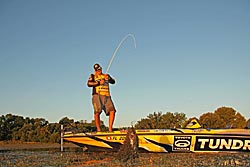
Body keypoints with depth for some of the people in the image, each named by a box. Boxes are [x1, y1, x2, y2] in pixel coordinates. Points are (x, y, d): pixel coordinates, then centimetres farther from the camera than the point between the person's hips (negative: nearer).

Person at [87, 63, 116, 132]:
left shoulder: (106, 75, 26)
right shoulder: (92, 76, 16)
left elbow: (113, 82, 12)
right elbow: (89, 84, -1)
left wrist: (109, 78, -9)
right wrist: (99, 83, -9)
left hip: (107, 96, 3)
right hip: (97, 95, -3)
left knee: (112, 111, -12)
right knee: (97, 112, -17)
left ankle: (110, 129, -6)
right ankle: (98, 129, -10)